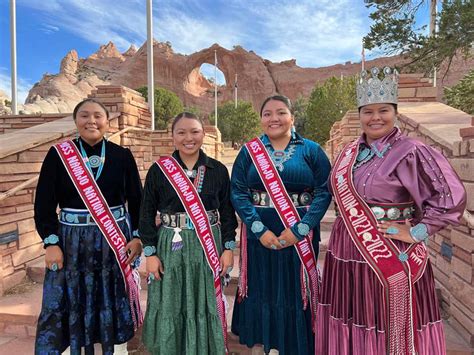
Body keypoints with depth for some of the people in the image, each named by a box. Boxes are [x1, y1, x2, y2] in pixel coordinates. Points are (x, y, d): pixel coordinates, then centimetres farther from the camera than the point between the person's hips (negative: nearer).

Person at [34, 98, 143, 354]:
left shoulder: (122, 156, -1)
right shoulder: (58, 155, -2)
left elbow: (136, 201, 2)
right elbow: (43, 204, -2)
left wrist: (137, 236, -3)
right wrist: (51, 242, -8)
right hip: (72, 240, 0)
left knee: (115, 301, 13)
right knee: (68, 304, 7)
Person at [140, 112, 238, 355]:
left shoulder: (218, 170, 1)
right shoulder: (158, 170, -2)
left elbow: (227, 212, 5)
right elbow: (147, 214, 1)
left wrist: (228, 248, -1)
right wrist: (150, 253, -4)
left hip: (209, 247, 1)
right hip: (170, 247, 0)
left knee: (205, 307, 11)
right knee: (170, 309, 10)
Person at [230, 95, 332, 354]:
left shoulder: (311, 150, 0)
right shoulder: (249, 151, 3)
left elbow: (324, 192, -6)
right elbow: (238, 192, -4)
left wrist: (300, 229, -16)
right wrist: (259, 229, -15)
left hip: (299, 235, -1)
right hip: (259, 235, 1)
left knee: (297, 292, 11)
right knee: (261, 290, 14)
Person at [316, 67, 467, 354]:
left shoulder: (410, 153, -12)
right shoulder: (350, 152, 7)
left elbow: (451, 197, -17)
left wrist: (416, 233, -16)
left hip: (389, 257, -6)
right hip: (347, 254, 6)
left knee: (387, 329, 9)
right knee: (350, 323, 18)